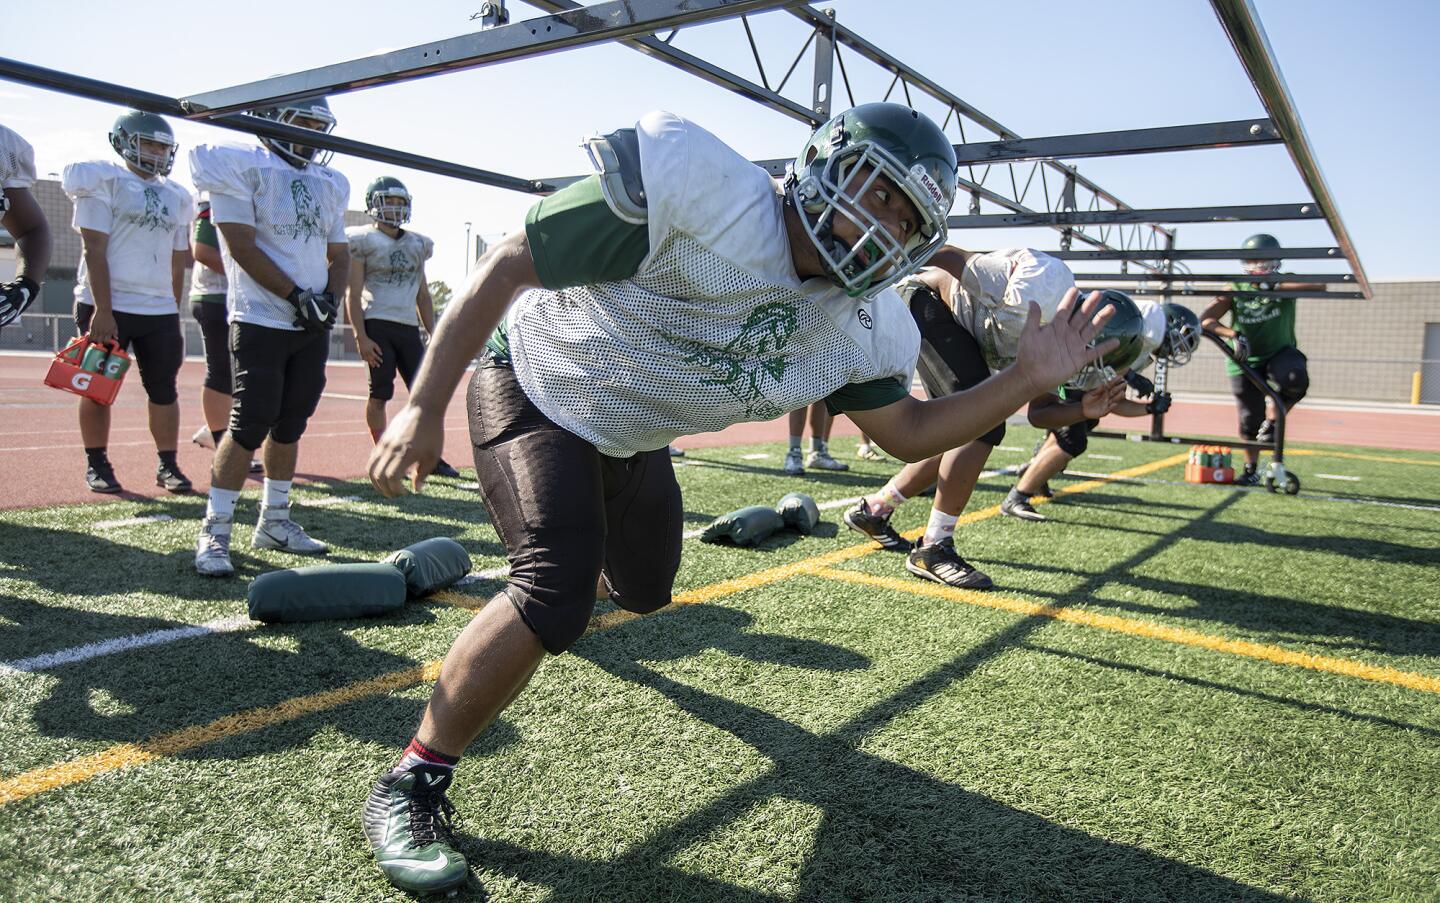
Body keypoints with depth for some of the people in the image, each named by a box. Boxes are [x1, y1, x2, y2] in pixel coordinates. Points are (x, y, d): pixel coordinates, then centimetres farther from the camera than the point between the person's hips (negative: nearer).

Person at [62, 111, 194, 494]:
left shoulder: (174, 196, 13)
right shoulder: (103, 181, -4)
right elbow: (93, 250, -11)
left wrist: (174, 312, 15)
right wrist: (102, 311, -17)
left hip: (160, 309, 5)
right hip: (108, 306, -5)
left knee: (164, 389, 5)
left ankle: (167, 465, 13)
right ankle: (96, 465, 15)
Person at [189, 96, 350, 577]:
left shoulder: (327, 182, 16)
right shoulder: (242, 167, -4)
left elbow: (340, 253, 19)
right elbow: (242, 247, -12)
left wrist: (330, 298, 0)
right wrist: (297, 296, -16)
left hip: (313, 325, 6)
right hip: (261, 320, -6)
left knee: (289, 424, 11)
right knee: (250, 424, -9)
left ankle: (274, 521, 23)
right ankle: (214, 533, 1)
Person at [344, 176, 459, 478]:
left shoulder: (416, 244, 16)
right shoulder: (364, 241, 0)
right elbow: (353, 295, -4)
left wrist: (433, 334, 14)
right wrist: (361, 337, -12)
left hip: (409, 328, 5)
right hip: (377, 325, -5)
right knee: (380, 394, -1)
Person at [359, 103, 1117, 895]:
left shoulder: (859, 328, -13)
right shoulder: (696, 191, -34)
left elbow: (907, 432, -1)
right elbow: (509, 266, -28)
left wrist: (1031, 379, -15)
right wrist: (425, 406, -27)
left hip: (629, 439, 7)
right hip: (538, 390, -6)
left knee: (645, 591, 21)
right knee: (556, 595, -25)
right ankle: (412, 782, -6)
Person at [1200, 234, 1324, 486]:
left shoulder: (1286, 284, -7)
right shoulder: (1235, 290, -7)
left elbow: (1319, 286, -27)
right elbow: (1205, 320, -18)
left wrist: (1275, 286, -33)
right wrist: (1235, 335, -34)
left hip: (1280, 353, 0)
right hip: (1245, 361, 0)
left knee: (1295, 380, -35)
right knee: (1250, 420, 3)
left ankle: (1273, 422, -8)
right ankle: (1251, 471, 24)